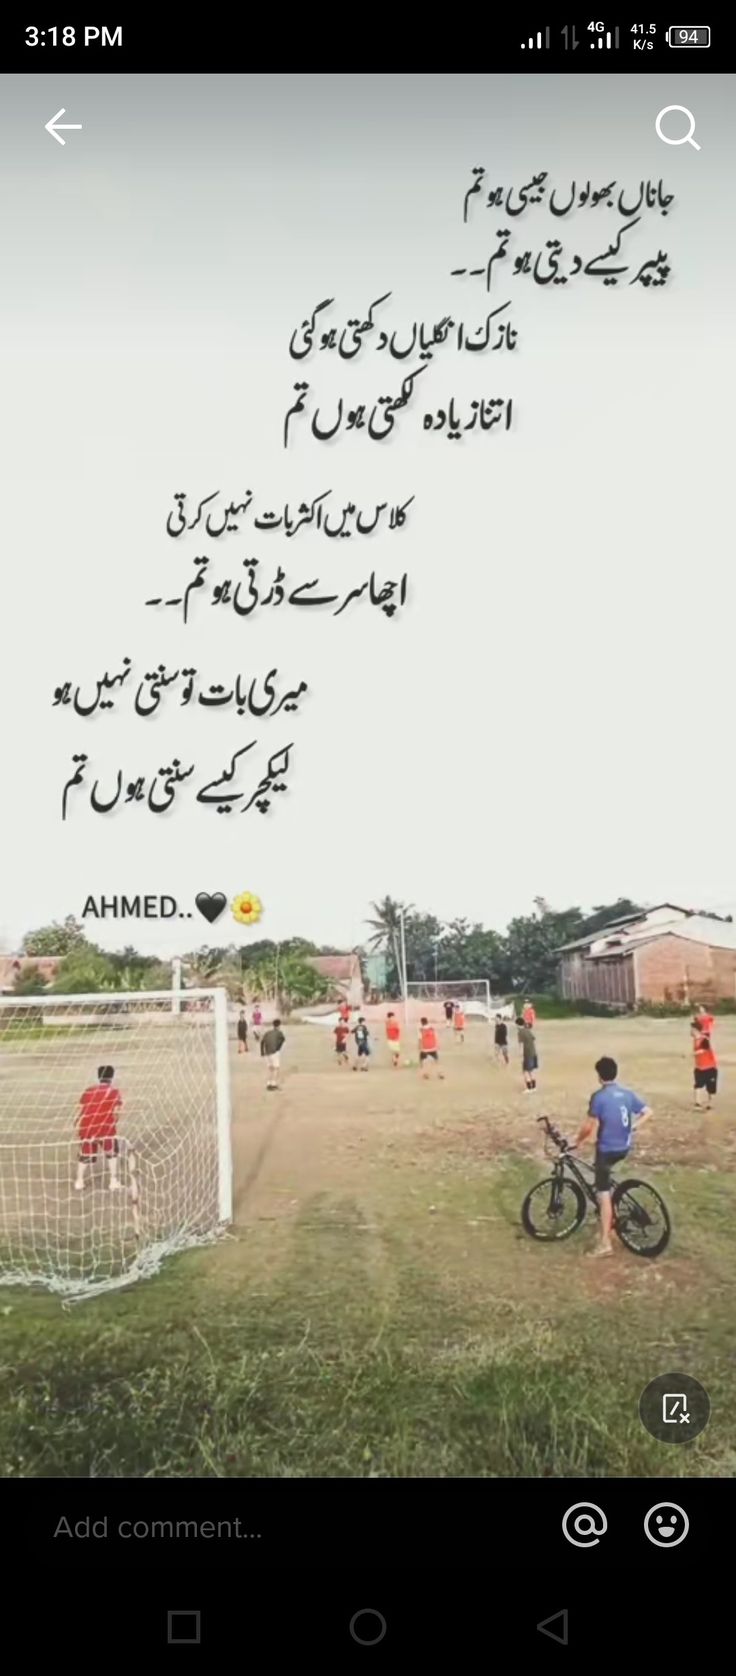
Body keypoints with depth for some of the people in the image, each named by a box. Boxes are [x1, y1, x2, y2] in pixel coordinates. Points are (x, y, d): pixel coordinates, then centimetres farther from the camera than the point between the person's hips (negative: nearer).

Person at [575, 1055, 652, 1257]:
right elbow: (648, 1112, 5)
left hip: (607, 1149, -7)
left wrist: (579, 1140, 0)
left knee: (604, 1194, -2)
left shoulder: (599, 1096, -17)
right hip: (624, 1148, 7)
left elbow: (589, 1126, -17)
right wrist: (632, 1128, 12)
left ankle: (605, 1243, -3)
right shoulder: (628, 1093, 2)